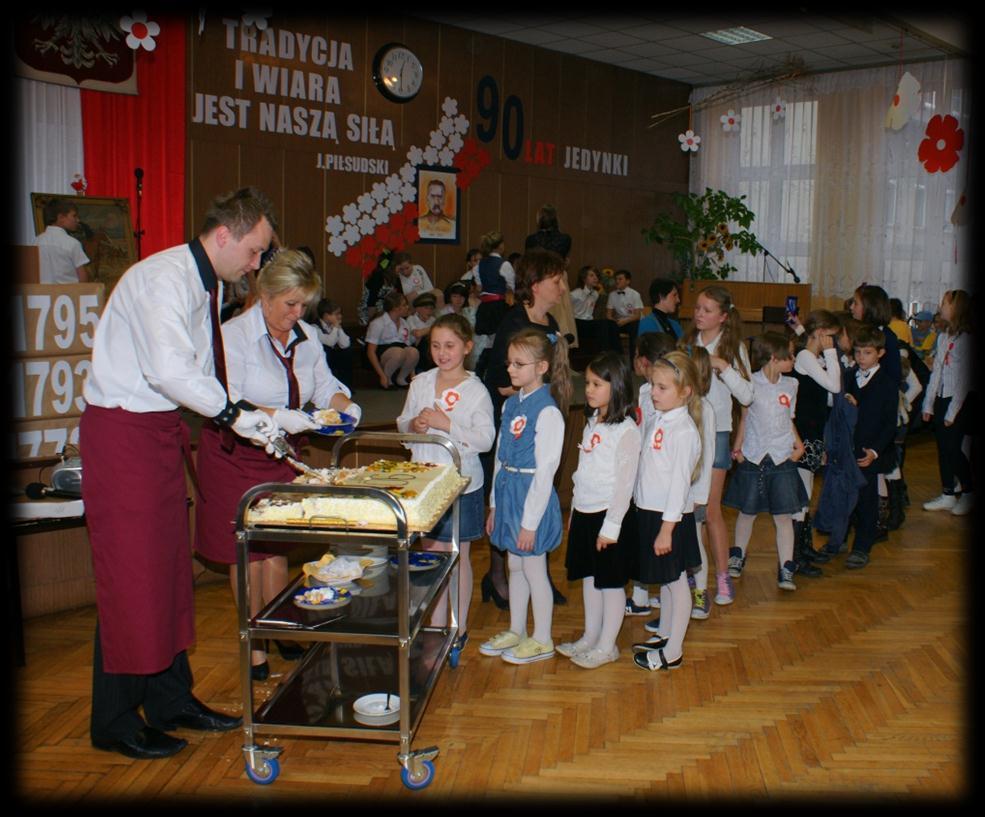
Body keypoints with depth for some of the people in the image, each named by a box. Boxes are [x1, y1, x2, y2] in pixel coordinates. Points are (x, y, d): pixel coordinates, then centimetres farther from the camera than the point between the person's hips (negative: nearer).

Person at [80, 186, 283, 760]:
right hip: (123, 431, -9)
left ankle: (170, 699, 25)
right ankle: (114, 721, 11)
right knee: (130, 573, -3)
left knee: (169, 566, 13)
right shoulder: (165, 277, -18)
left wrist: (255, 421, 4)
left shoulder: (206, 284, 11)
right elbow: (170, 369, -30)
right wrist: (235, 415, -21)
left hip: (162, 427, 9)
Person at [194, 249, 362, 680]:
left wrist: (345, 406, -12)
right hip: (235, 455, -5)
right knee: (247, 549, 2)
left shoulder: (308, 336, 2)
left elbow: (324, 386, 9)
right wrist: (278, 417, -35)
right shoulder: (233, 335, -17)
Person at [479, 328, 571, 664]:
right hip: (507, 490, 8)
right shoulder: (511, 404, 7)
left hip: (532, 493, -8)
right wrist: (494, 504, 14)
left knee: (533, 569, 5)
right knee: (515, 566, 18)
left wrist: (530, 521, -17)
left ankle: (542, 640, 21)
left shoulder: (547, 411, -18)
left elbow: (545, 470, -18)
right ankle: (515, 631, 33)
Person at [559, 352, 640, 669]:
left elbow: (625, 482, -17)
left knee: (610, 582, 5)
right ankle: (590, 637, 31)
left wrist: (611, 526, -18)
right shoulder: (592, 423, 8)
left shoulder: (626, 429, -17)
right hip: (584, 513, 8)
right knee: (589, 577, 17)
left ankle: (607, 646, 18)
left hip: (609, 515, -8)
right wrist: (574, 512, 16)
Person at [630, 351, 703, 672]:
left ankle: (673, 652, 14)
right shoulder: (654, 421, 5)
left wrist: (667, 527, -19)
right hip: (647, 511, 8)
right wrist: (644, 512, 13)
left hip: (669, 516, -8)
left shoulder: (684, 431, -19)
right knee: (663, 579, 21)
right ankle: (663, 634, 36)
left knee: (675, 581, 5)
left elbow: (679, 482, -19)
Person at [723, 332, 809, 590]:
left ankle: (786, 569, 4)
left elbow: (789, 420, 14)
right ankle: (738, 556, 32)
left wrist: (798, 444, 1)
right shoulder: (751, 383, -6)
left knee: (784, 515, -1)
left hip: (782, 458, 2)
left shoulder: (790, 385, 5)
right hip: (753, 457, -2)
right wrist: (737, 446, -3)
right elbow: (744, 417, 3)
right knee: (747, 511, 11)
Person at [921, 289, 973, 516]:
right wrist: (928, 404, 11)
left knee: (953, 448, -4)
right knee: (943, 448, 10)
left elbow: (964, 379, -15)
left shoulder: (965, 340, -14)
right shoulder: (943, 337, 9)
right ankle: (948, 495, 20)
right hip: (941, 399, 8)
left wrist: (952, 412, -13)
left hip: (959, 402, -7)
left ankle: (969, 492, 15)